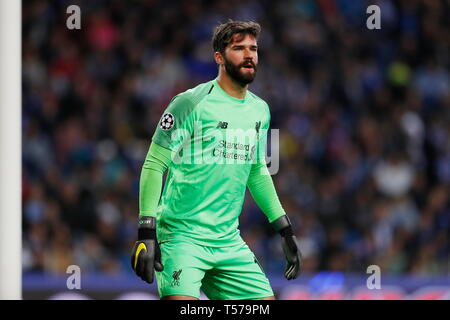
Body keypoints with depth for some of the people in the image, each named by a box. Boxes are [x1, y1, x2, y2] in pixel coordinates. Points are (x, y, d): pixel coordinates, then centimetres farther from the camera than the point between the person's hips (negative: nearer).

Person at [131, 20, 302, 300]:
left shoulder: (260, 110, 12)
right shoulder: (191, 103, -9)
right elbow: (154, 165, -10)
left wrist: (285, 230, 23)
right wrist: (146, 232, -18)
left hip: (229, 241, 7)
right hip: (181, 235, -7)